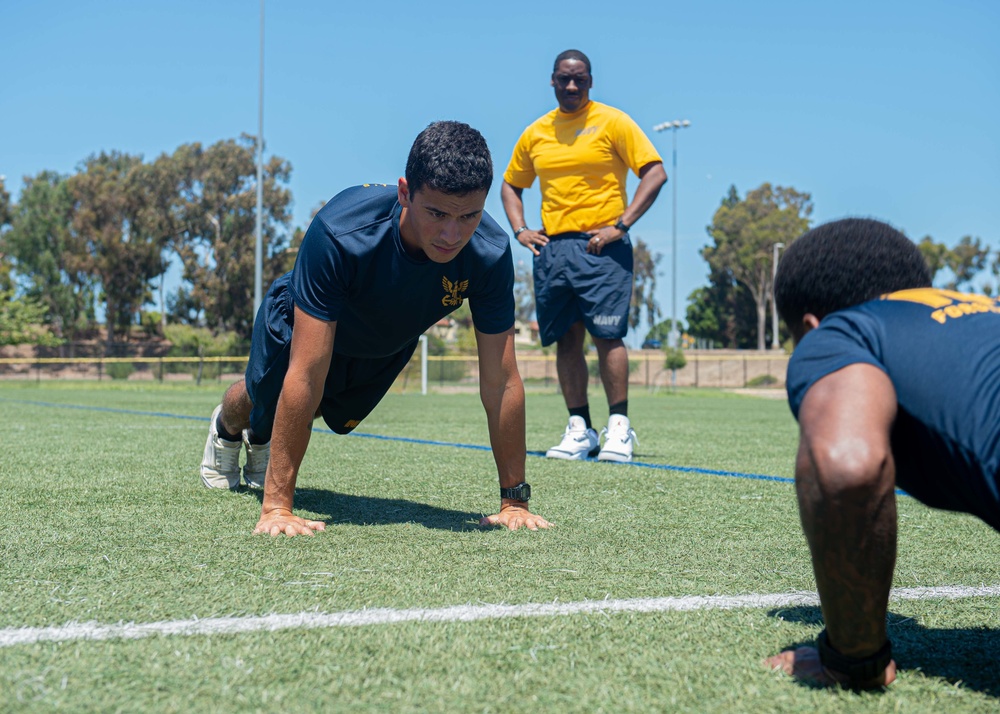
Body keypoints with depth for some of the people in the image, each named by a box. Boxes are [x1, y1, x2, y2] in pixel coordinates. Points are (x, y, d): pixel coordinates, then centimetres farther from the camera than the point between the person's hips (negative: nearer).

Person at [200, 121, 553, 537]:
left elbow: (500, 383, -31)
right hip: (303, 327, -3)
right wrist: (277, 506, -47)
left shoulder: (490, 255, -39)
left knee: (339, 420, 29)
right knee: (261, 403, 25)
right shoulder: (340, 235, -48)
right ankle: (226, 429, 64)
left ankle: (261, 441, 64)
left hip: (387, 345, 3)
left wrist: (514, 500, -31)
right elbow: (306, 376, -47)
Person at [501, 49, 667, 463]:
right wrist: (520, 230, 9)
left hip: (599, 246, -5)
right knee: (566, 339, 4)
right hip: (552, 247, 5)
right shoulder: (536, 133, 14)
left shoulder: (612, 122, 0)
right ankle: (579, 430, 11)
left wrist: (621, 225, -13)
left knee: (607, 333, -11)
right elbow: (511, 185, 26)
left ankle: (618, 428, -2)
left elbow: (655, 173, -6)